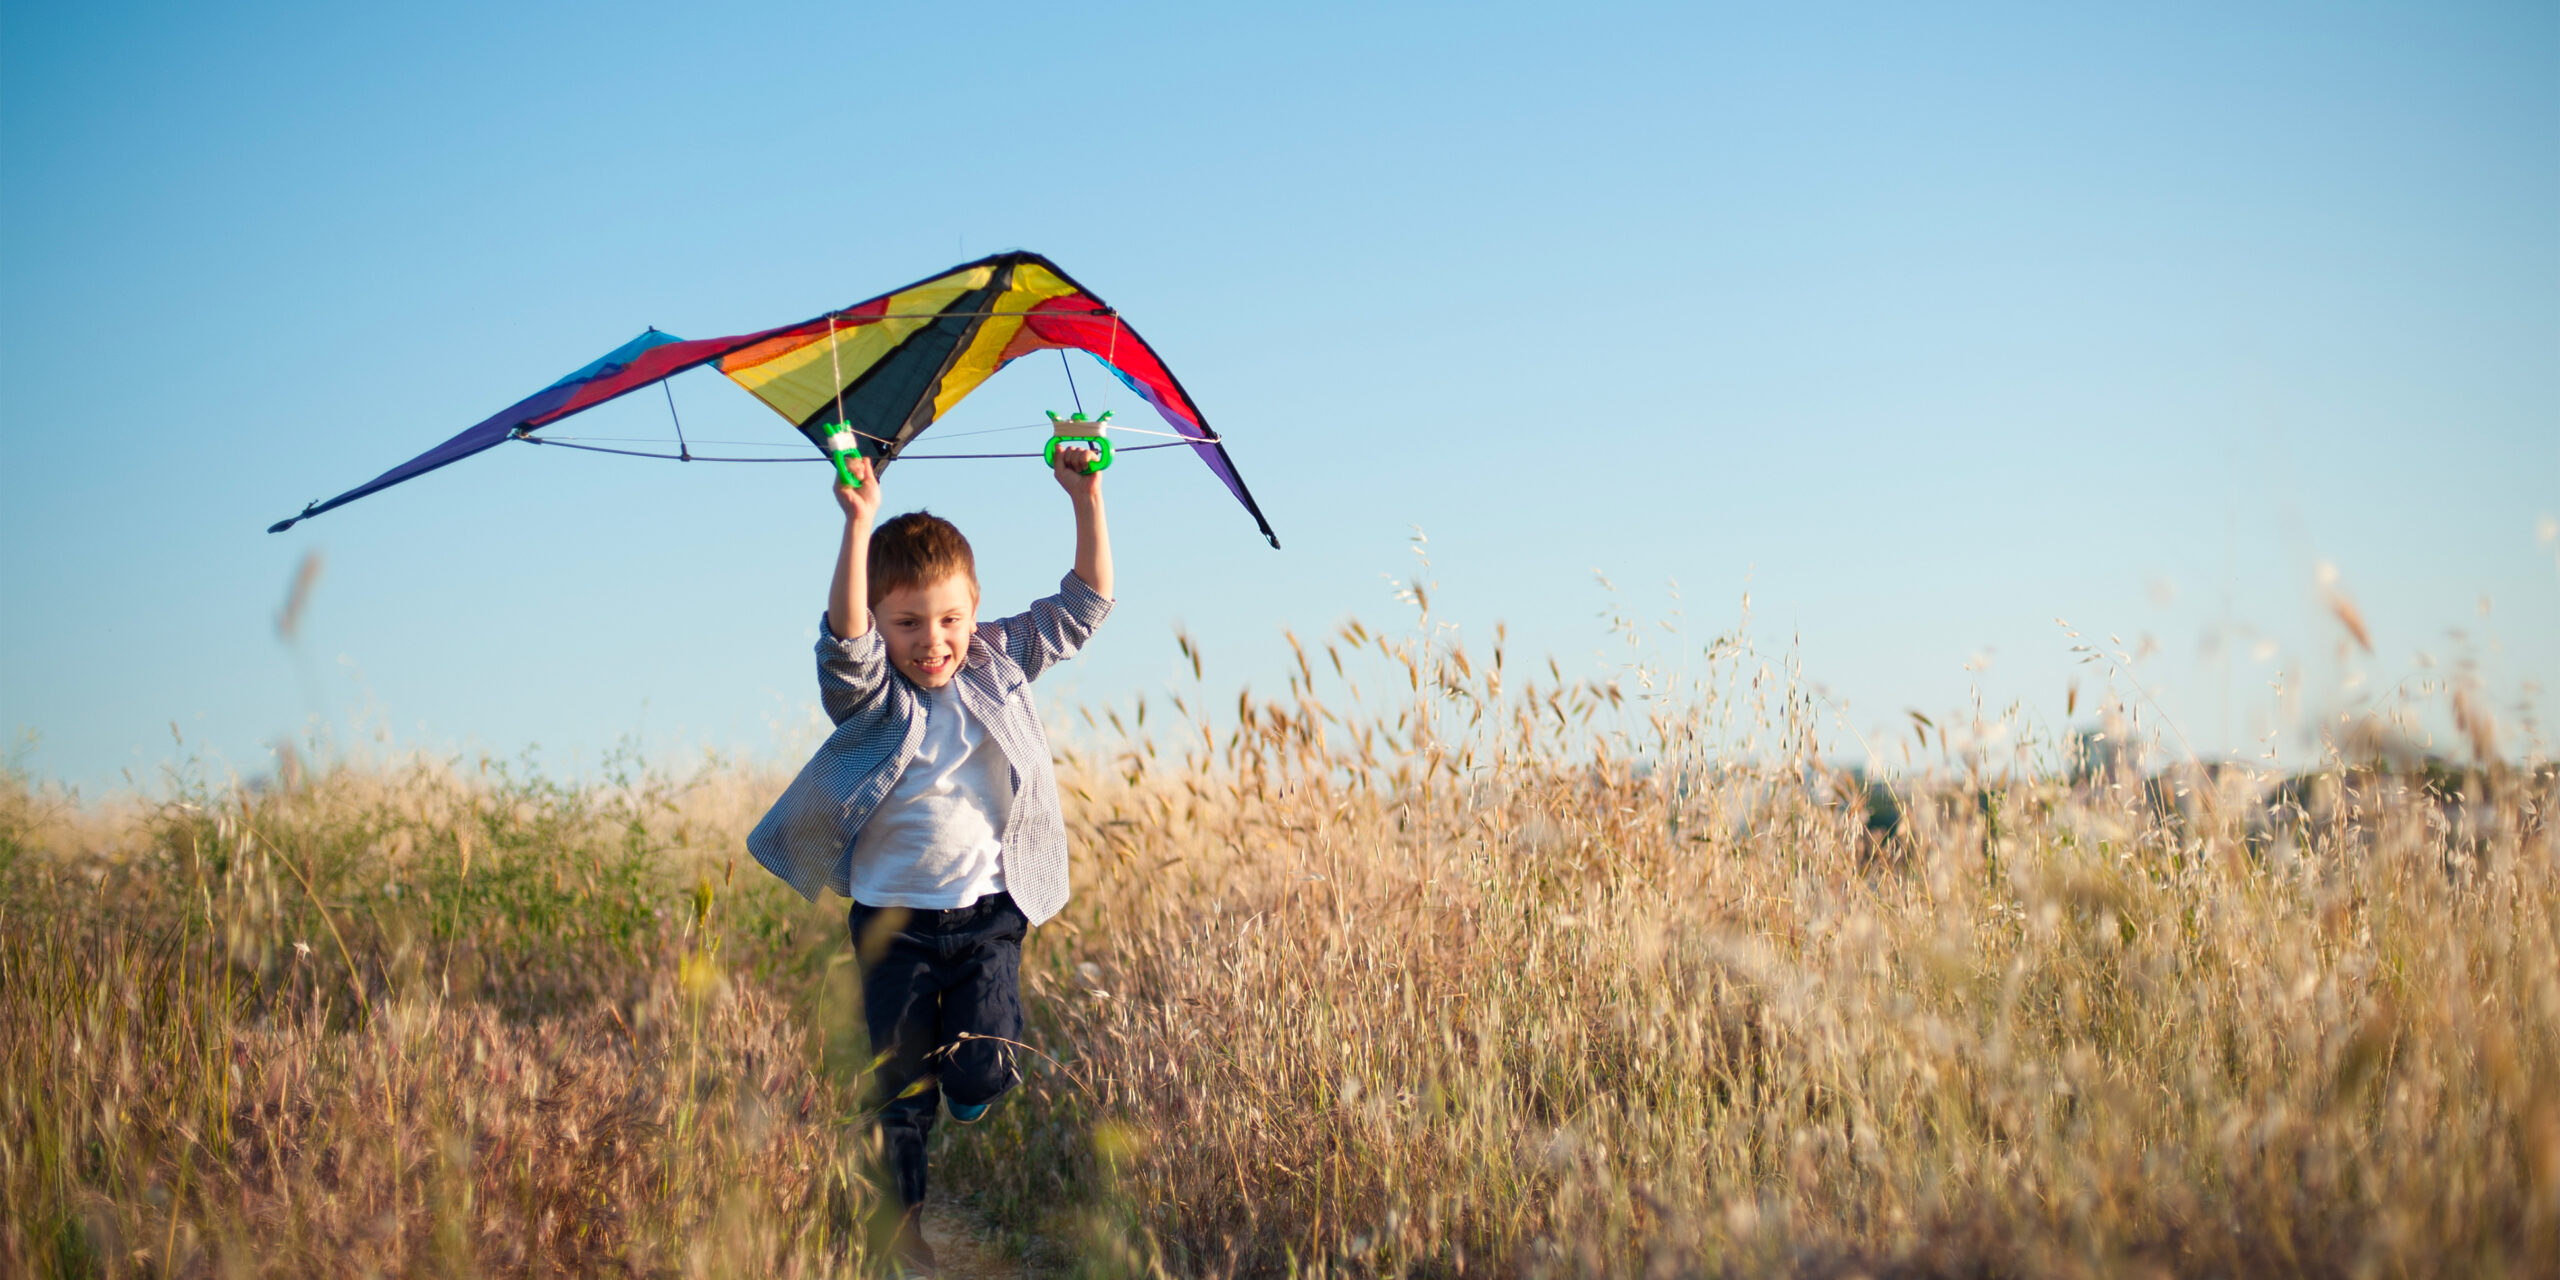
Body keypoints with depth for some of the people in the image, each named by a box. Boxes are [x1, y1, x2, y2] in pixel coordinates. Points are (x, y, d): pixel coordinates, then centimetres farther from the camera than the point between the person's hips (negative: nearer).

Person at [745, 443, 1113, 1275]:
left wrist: (1087, 504, -10)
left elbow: (1082, 606, 3)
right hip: (895, 920, -2)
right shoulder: (871, 695, -8)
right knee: (901, 1084, 5)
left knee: (982, 1074, -8)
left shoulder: (999, 665, 3)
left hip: (988, 915, 2)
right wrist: (859, 528, -42)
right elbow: (844, 638, -30)